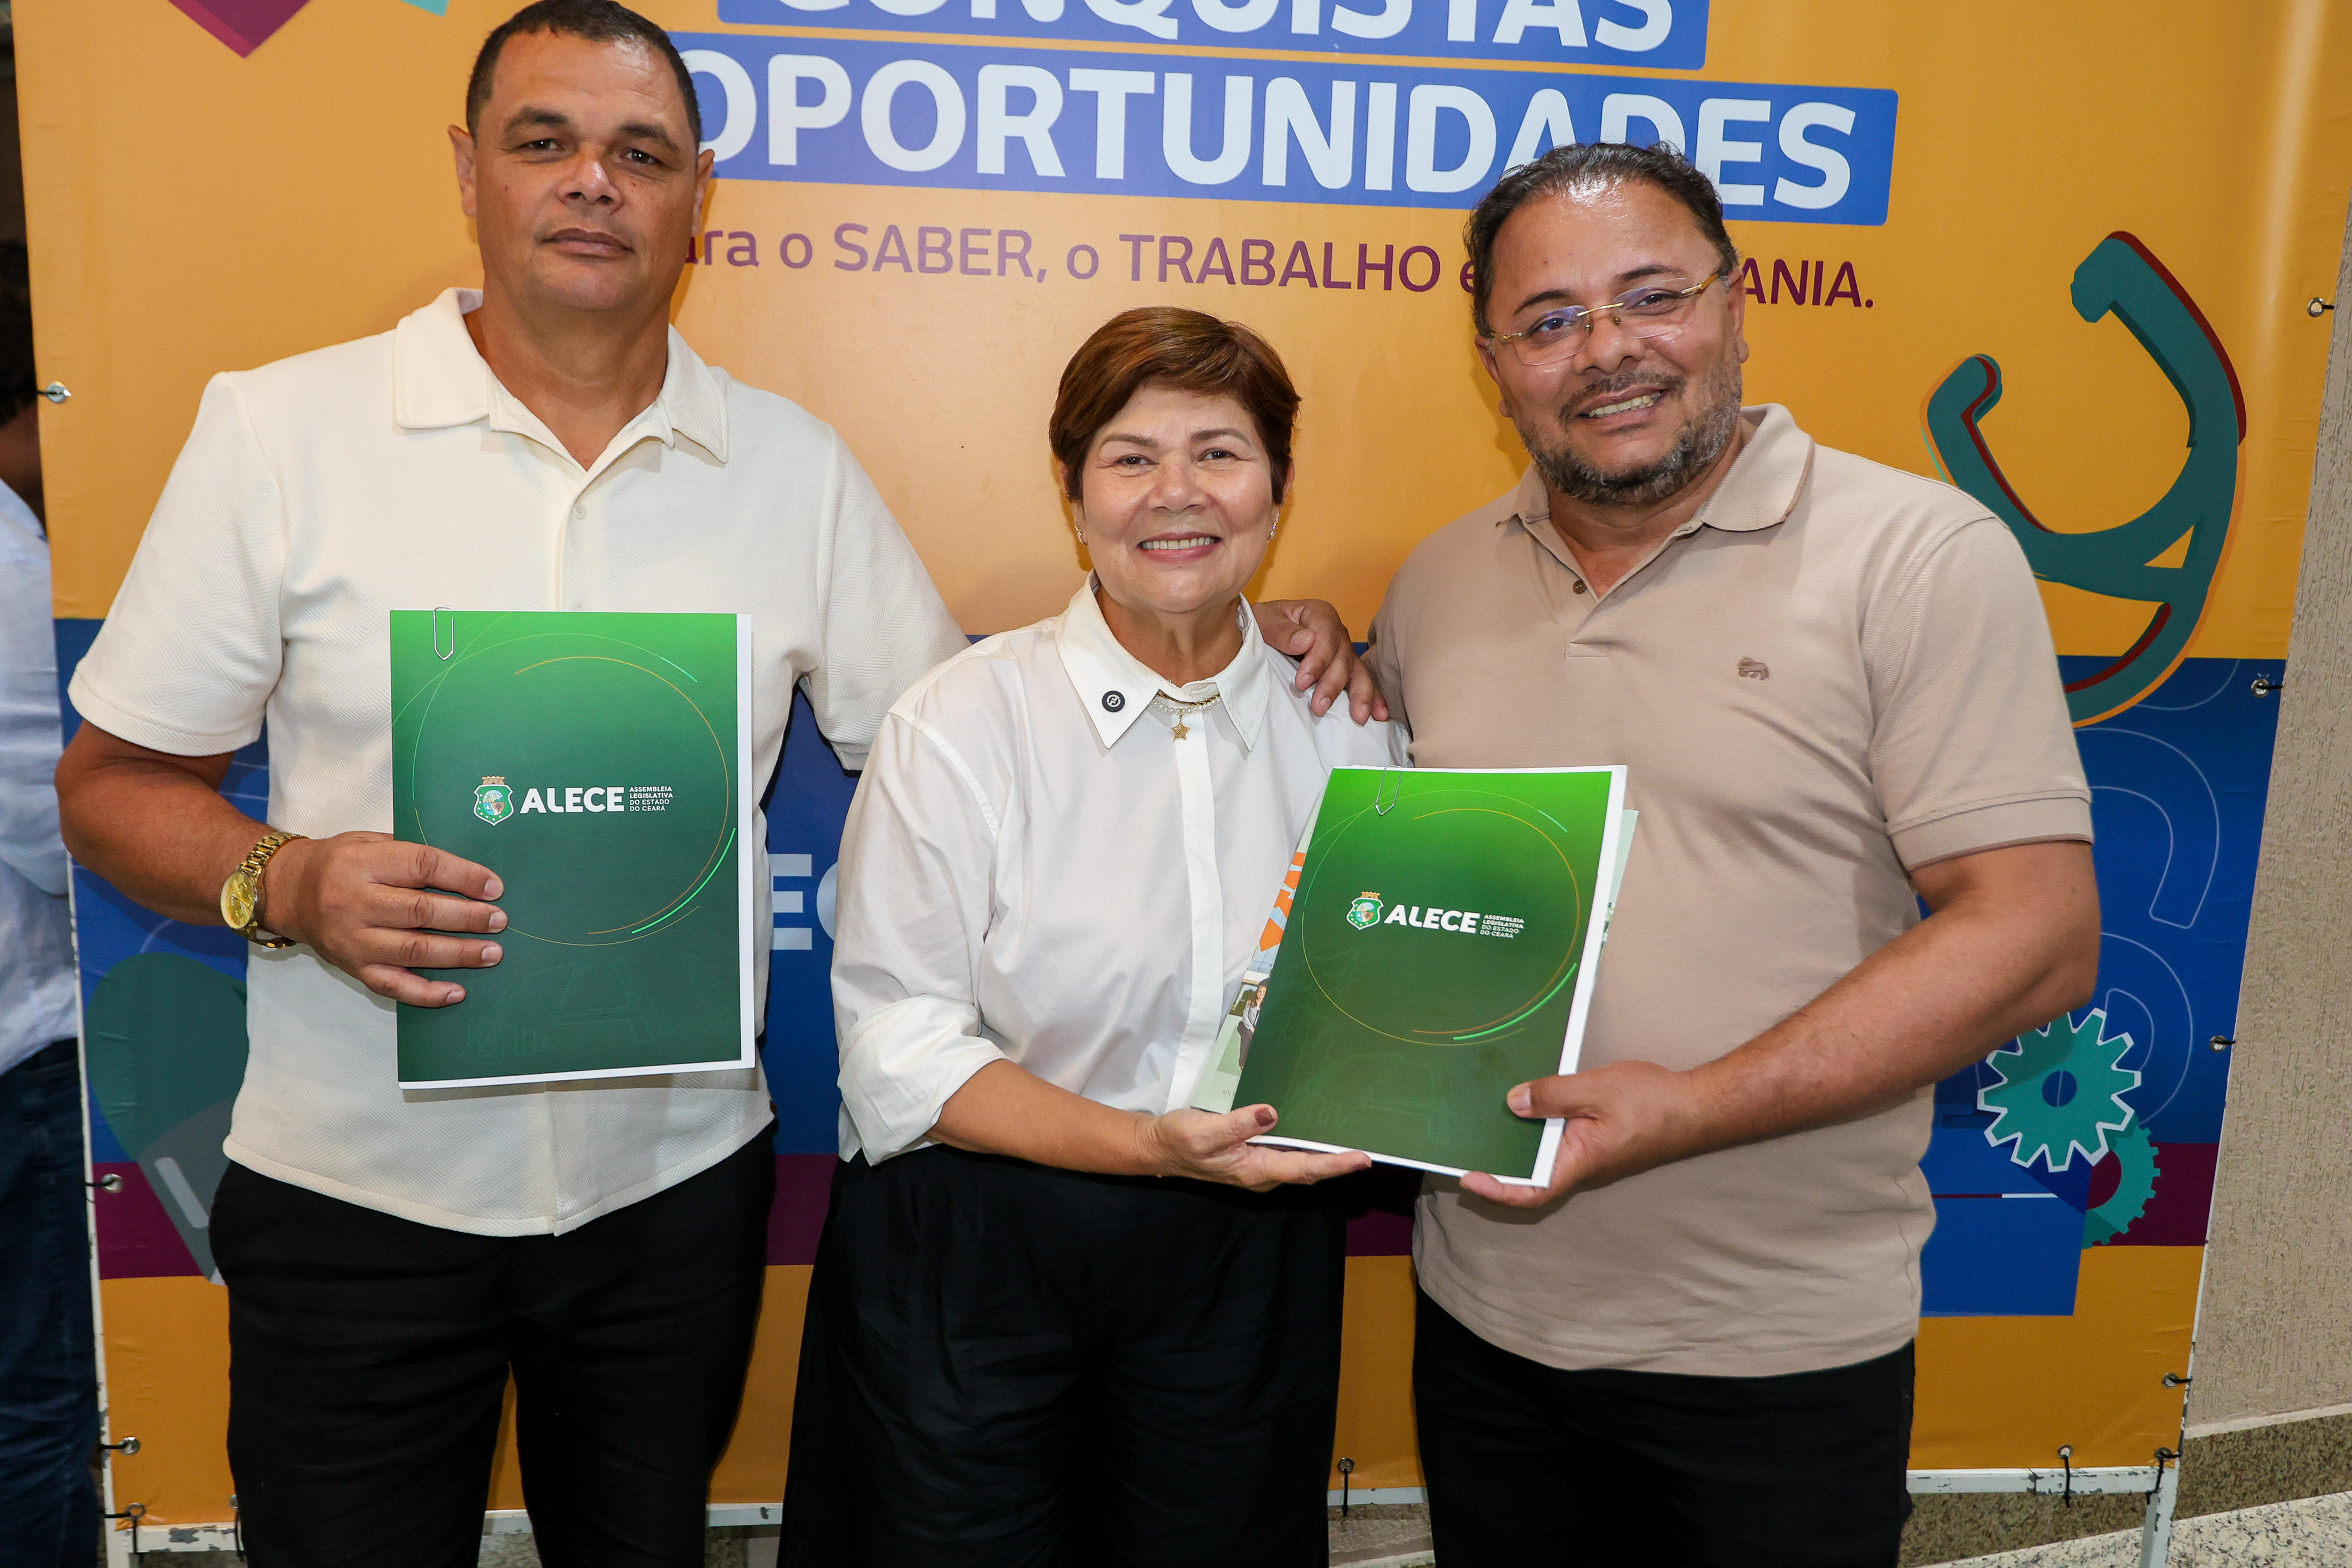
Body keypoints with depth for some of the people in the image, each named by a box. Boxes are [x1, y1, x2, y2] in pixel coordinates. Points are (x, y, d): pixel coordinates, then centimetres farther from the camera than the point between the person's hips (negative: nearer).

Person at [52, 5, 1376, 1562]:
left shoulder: (793, 465, 0)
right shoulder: (281, 428, -5)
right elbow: (116, 780, 0)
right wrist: (284, 882, -21)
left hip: (676, 1183, 2)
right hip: (356, 1195, -1)